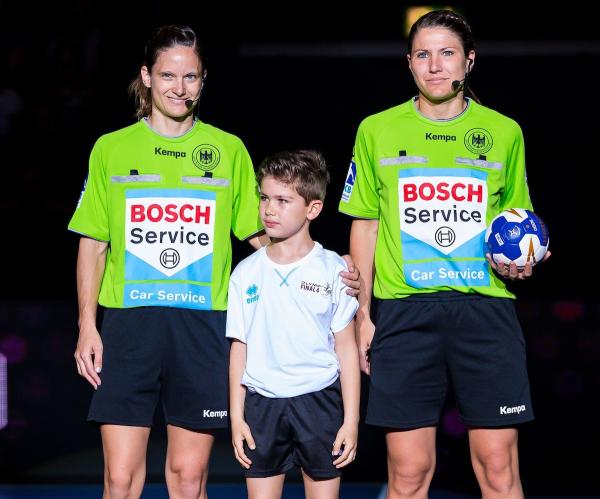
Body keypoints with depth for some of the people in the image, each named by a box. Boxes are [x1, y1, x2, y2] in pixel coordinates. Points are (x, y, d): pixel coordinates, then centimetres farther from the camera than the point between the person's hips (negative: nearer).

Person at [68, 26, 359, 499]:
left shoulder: (229, 150, 8)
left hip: (203, 325, 1)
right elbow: (93, 245, 9)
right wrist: (87, 324, 1)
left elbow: (261, 234, 11)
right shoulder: (111, 149, 7)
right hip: (128, 323, 0)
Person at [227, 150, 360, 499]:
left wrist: (351, 421, -4)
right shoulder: (246, 272, 5)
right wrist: (236, 417, 4)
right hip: (262, 403, 2)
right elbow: (239, 348, 9)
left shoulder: (333, 270, -1)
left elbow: (347, 349, 0)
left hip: (319, 401, -2)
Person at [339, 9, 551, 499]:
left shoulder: (504, 132, 8)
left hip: (485, 307, 0)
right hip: (405, 310, 0)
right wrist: (362, 315, 6)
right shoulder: (377, 131, 7)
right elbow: (365, 225, 11)